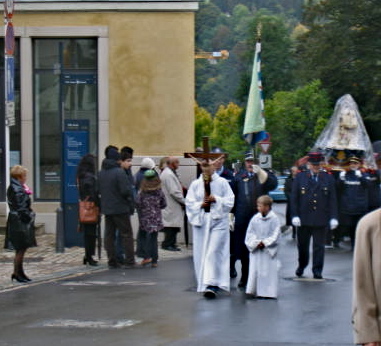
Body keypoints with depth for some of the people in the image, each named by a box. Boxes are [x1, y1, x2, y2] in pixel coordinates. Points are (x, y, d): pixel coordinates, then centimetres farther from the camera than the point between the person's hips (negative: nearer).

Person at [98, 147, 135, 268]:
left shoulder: (101, 173, 7)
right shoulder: (119, 172, -15)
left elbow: (99, 190, 11)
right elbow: (126, 190, -19)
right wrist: (130, 199, -1)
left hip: (106, 208, 7)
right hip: (120, 208, -6)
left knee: (109, 235, 9)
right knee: (126, 234, 1)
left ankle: (112, 261, 10)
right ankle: (129, 261, 0)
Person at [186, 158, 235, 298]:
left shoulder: (222, 182, 1)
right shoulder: (195, 184, 7)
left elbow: (229, 201, 0)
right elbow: (189, 203, 6)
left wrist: (216, 199, -13)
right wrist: (200, 204, -10)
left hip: (218, 221, -3)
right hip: (201, 221, 3)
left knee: (213, 252, -13)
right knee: (201, 253, 5)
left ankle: (212, 284, -18)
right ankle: (204, 284, 16)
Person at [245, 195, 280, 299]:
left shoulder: (274, 219, -7)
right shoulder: (255, 218, 3)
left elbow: (275, 235, -8)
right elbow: (250, 233, 4)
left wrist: (264, 243, -15)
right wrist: (255, 243, -11)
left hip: (269, 250, -3)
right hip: (256, 249, 3)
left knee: (269, 270, -1)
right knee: (255, 269, 3)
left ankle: (268, 292, 4)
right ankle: (254, 291, 8)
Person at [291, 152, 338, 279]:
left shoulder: (328, 178, 7)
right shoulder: (300, 177, 5)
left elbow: (332, 199, 5)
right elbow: (294, 198, 3)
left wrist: (333, 217, -2)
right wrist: (294, 215, -6)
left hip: (321, 220, 0)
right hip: (303, 219, 0)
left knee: (319, 246, 0)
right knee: (302, 245, 11)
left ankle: (317, 271, 6)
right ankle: (301, 266, 31)